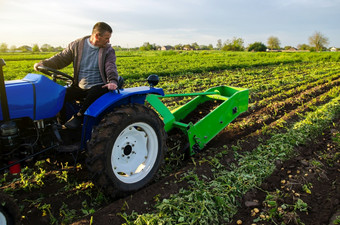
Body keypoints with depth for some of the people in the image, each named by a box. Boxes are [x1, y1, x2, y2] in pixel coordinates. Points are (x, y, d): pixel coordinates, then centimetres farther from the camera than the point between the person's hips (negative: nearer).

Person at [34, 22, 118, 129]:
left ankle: (79, 116, -20)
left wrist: (113, 81, -35)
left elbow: (111, 67, -14)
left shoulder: (108, 50, 2)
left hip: (98, 87, -2)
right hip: (79, 87, 3)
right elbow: (61, 58, 8)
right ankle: (62, 123, 0)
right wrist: (44, 63, -9)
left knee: (95, 92, -37)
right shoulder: (77, 45, 5)